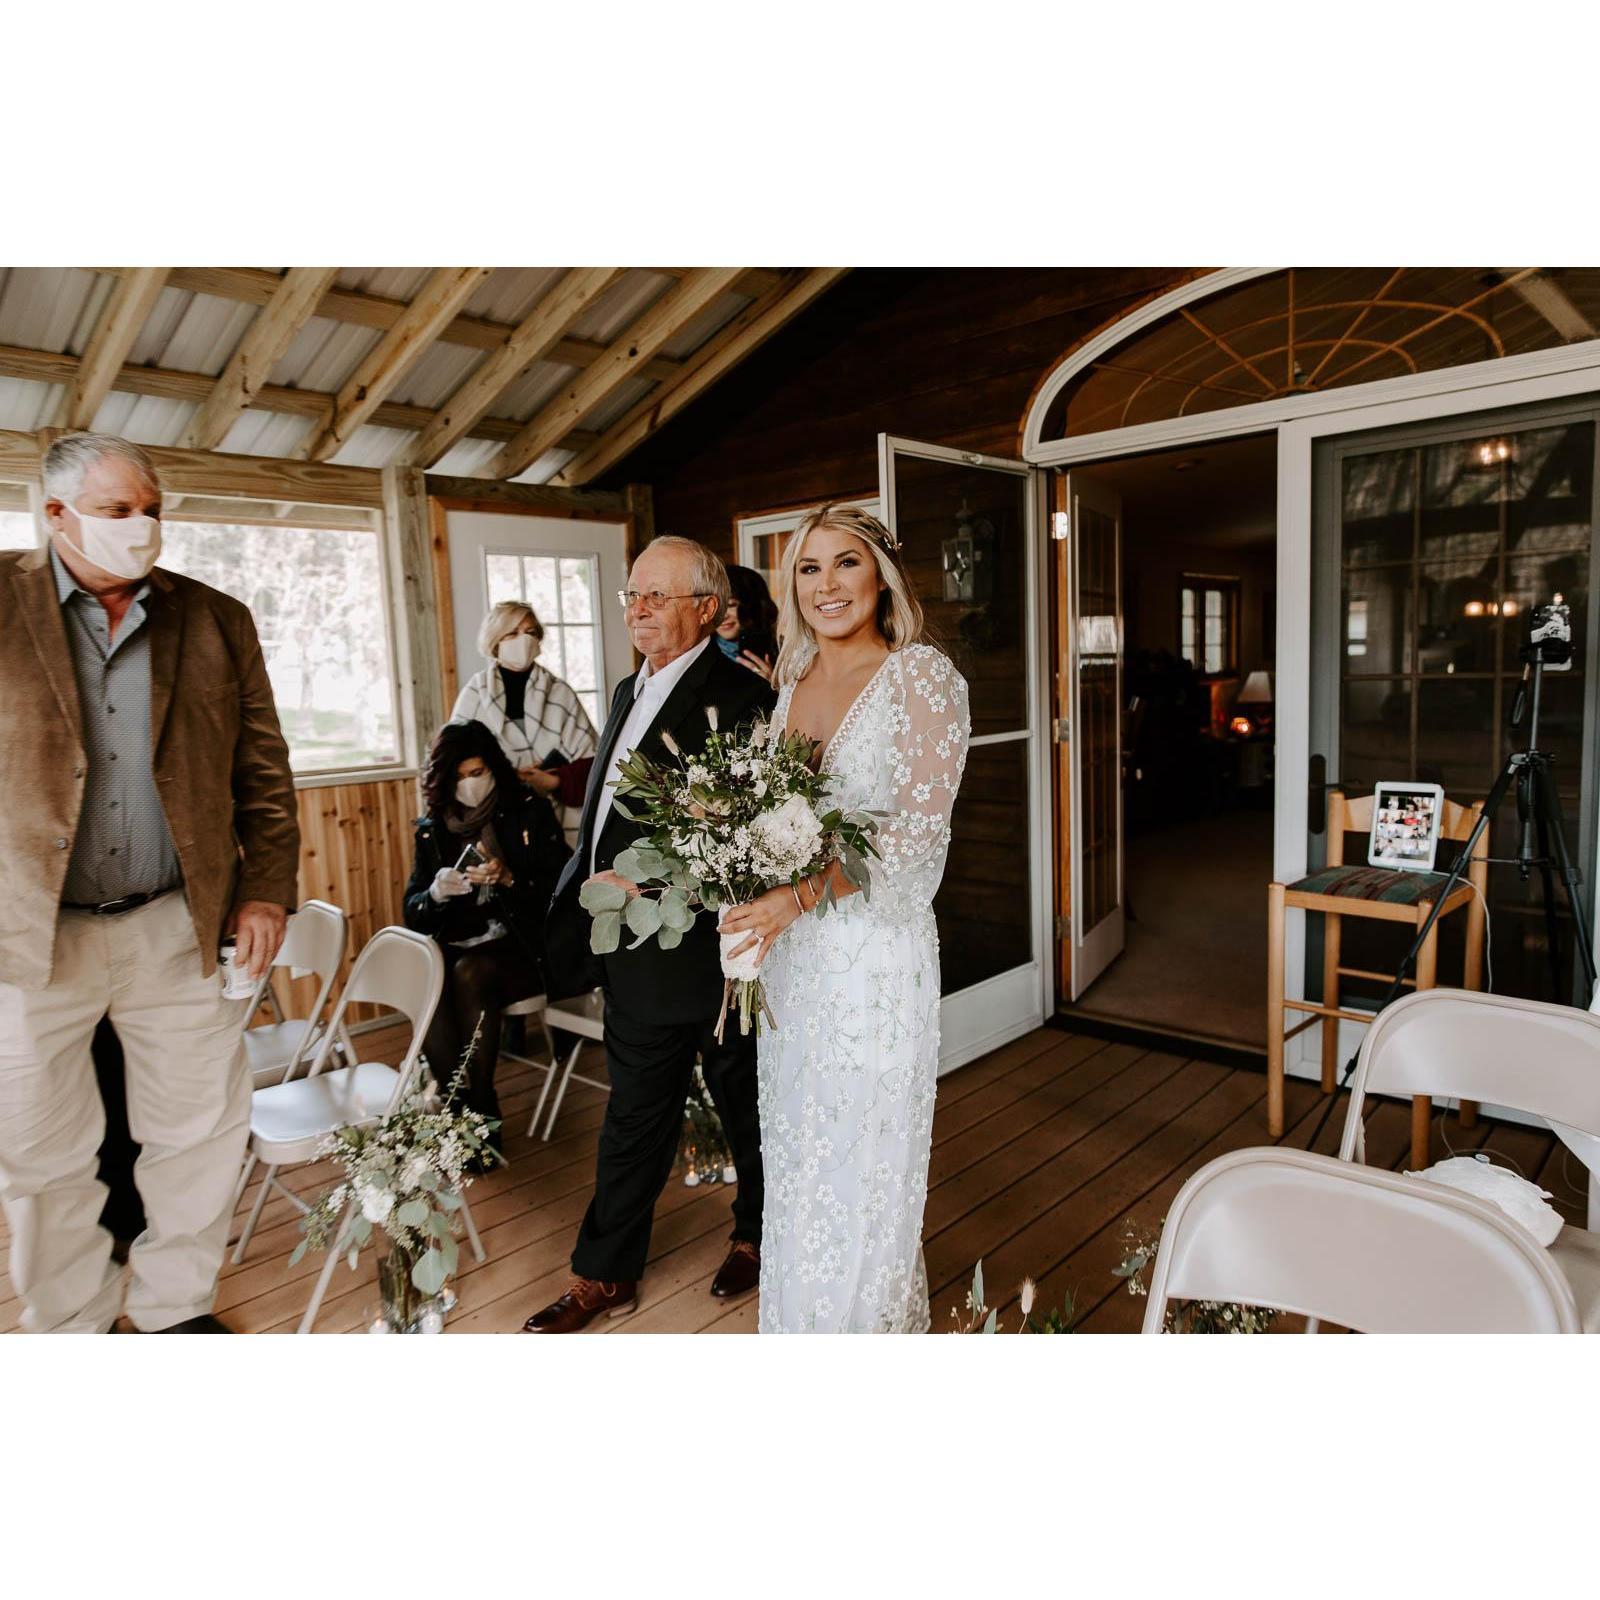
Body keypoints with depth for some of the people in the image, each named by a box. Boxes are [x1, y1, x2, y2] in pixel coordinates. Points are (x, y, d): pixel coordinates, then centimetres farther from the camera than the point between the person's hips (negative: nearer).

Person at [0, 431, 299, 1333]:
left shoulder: (218, 622, 4)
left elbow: (264, 772, 5)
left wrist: (267, 890, -2)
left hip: (181, 930, 2)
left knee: (203, 1133, 11)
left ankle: (176, 1310, 32)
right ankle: (73, 1328, 34)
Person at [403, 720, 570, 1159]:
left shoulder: (529, 813, 1)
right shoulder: (432, 829, 10)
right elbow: (413, 914, 8)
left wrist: (508, 879, -23)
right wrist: (437, 893, -15)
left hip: (524, 947, -3)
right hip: (458, 946, 3)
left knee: (468, 972, -32)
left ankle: (483, 1116, -18)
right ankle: (459, 1111, -19)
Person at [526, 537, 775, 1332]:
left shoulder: (740, 697, -17)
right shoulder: (631, 691, 12)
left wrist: (645, 886, -23)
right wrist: (593, 892, 9)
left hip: (704, 950, -7)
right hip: (638, 953, 8)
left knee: (744, 1102, 16)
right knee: (635, 1115, 18)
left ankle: (758, 1237, 40)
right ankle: (605, 1275, 33)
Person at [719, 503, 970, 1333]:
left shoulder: (921, 674, -10)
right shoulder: (793, 682, 11)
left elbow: (919, 827, -17)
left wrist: (797, 897, -24)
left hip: (873, 946, -6)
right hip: (789, 953, 6)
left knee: (865, 1160, 7)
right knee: (795, 1156, 18)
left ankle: (875, 1323, 30)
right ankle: (799, 1320, 38)